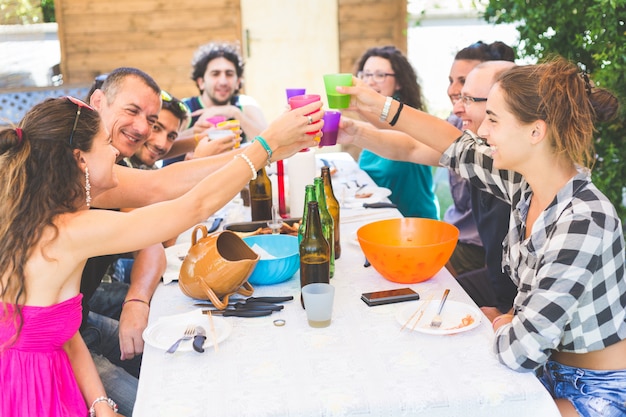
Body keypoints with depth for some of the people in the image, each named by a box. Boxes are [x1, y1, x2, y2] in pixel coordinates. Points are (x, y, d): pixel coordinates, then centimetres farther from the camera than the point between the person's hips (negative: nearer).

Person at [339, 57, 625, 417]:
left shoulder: (584, 223, -33)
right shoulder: (525, 183, -9)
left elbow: (519, 351, -33)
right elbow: (461, 147, 11)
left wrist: (505, 328, -11)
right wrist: (383, 107, 12)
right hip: (551, 366, 7)